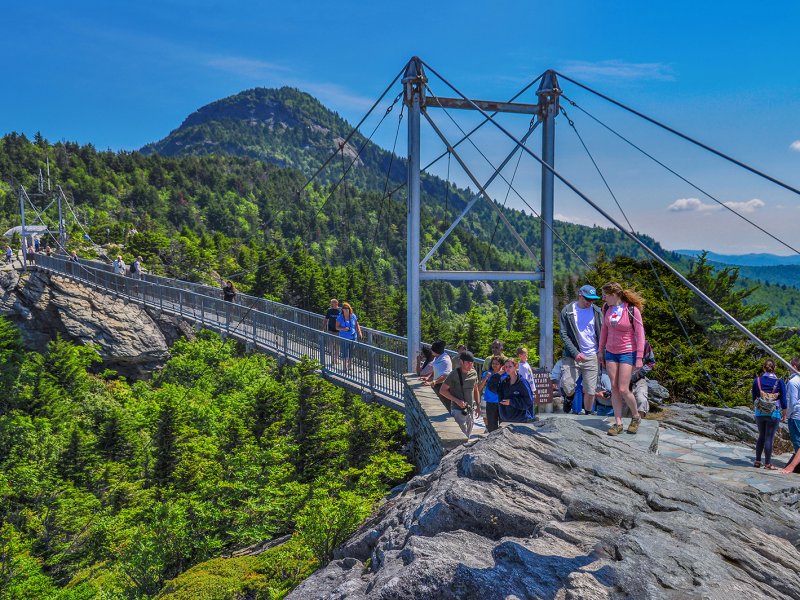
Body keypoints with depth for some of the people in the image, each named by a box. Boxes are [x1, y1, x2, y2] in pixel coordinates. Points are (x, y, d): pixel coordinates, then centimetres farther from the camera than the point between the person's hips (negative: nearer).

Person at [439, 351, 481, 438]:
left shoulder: (474, 373, 4)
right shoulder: (454, 374, -14)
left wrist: (478, 406, 13)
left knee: (468, 436, 16)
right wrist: (457, 401, -19)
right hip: (458, 410, -6)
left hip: (470, 410, 6)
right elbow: (442, 390, -12)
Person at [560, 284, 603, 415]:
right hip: (571, 355, -1)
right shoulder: (567, 311, -2)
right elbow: (563, 334, -5)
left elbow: (602, 334, 5)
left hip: (592, 357, 1)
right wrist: (575, 353, -14)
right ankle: (569, 398, 27)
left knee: (590, 391, 2)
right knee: (567, 387, -9)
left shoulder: (596, 311, 3)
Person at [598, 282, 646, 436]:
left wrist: (639, 358, -14)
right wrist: (601, 350, 15)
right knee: (614, 388, 4)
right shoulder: (607, 308, 1)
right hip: (610, 352, 5)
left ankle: (636, 417, 19)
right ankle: (618, 423, 11)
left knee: (623, 389, -7)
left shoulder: (632, 310, -15)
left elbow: (640, 334, -12)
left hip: (627, 353, -5)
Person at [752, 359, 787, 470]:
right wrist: (784, 412, 10)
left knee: (761, 436, 15)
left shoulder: (757, 380, -1)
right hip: (774, 413, -2)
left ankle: (757, 461, 17)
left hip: (759, 413, 2)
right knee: (769, 438, 2)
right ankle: (768, 463, 7)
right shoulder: (779, 382, -7)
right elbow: (783, 398, -2)